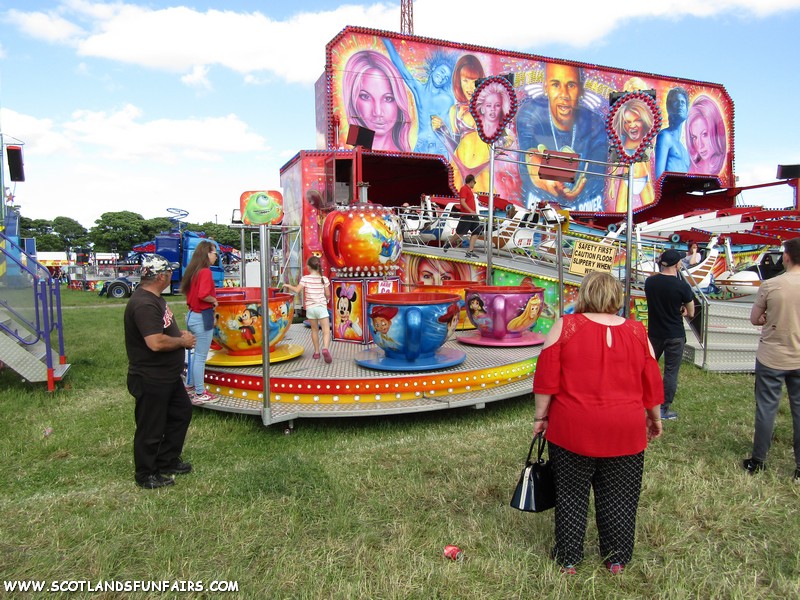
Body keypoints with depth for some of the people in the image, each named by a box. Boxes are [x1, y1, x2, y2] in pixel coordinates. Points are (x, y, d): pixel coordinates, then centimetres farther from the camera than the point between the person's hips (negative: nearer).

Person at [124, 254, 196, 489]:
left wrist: (180, 333, 6)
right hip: (150, 380, -11)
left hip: (168, 376, 11)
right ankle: (146, 475, 25)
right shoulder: (144, 305, -27)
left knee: (181, 412, 22)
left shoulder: (154, 298, 8)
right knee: (151, 428, 6)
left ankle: (167, 461, 37)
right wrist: (183, 341, -18)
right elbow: (156, 343, -35)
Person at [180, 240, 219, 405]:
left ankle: (190, 384, 37)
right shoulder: (205, 271, -17)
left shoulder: (193, 270, 9)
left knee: (196, 353, 23)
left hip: (192, 315, 9)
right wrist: (214, 300, -10)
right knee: (201, 357, -1)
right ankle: (200, 395, 8)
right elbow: (203, 295, -29)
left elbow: (186, 291, 16)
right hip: (202, 317, -9)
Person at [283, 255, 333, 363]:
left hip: (310, 308, 2)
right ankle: (325, 348, -29)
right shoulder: (324, 279, -1)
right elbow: (328, 295, 2)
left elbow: (297, 290, -12)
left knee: (314, 330, 17)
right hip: (321, 307, -1)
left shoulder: (305, 278, -4)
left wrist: (288, 285, 7)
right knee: (326, 331, -5)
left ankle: (316, 352, 23)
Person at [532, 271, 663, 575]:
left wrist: (540, 417, 2)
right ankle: (616, 560, 30)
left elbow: (546, 379, -9)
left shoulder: (565, 326, -8)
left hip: (571, 429, -2)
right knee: (618, 497, 17)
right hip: (625, 432, 2)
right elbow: (651, 382, 7)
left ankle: (568, 560, 24)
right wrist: (654, 417, 22)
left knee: (571, 495, 13)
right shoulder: (637, 332, 0)